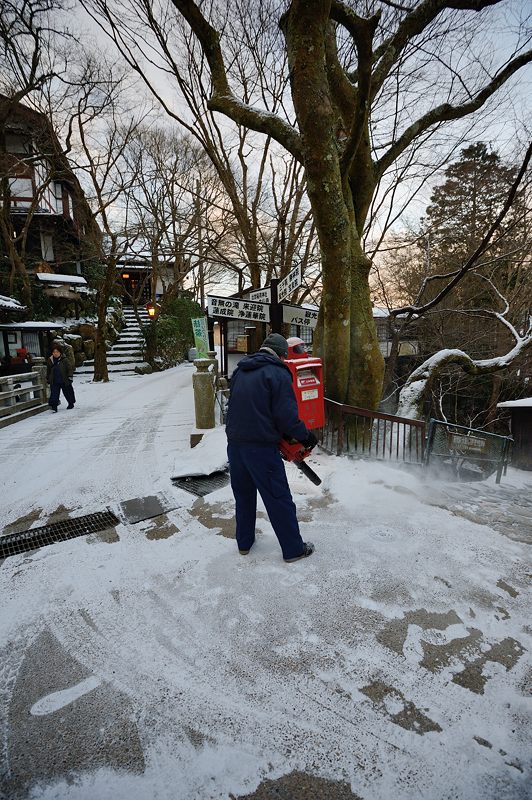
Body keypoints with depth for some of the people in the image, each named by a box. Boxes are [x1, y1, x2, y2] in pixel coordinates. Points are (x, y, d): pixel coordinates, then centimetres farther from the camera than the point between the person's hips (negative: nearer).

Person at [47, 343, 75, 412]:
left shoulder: (65, 360, -7)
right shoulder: (50, 361, 4)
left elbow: (70, 369, -4)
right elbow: (48, 371, 16)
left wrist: (70, 377, -10)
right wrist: (48, 379, 17)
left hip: (64, 381, -2)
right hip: (54, 382, 2)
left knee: (68, 392, 13)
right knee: (54, 394, -7)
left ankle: (71, 403, 33)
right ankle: (53, 406, -8)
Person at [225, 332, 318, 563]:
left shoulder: (240, 371, 10)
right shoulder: (278, 374, -10)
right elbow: (287, 415, -16)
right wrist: (305, 436, 1)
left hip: (234, 444, 7)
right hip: (261, 448, -6)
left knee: (243, 494, 21)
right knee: (279, 499, 6)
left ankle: (244, 542, 34)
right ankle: (294, 549, 19)